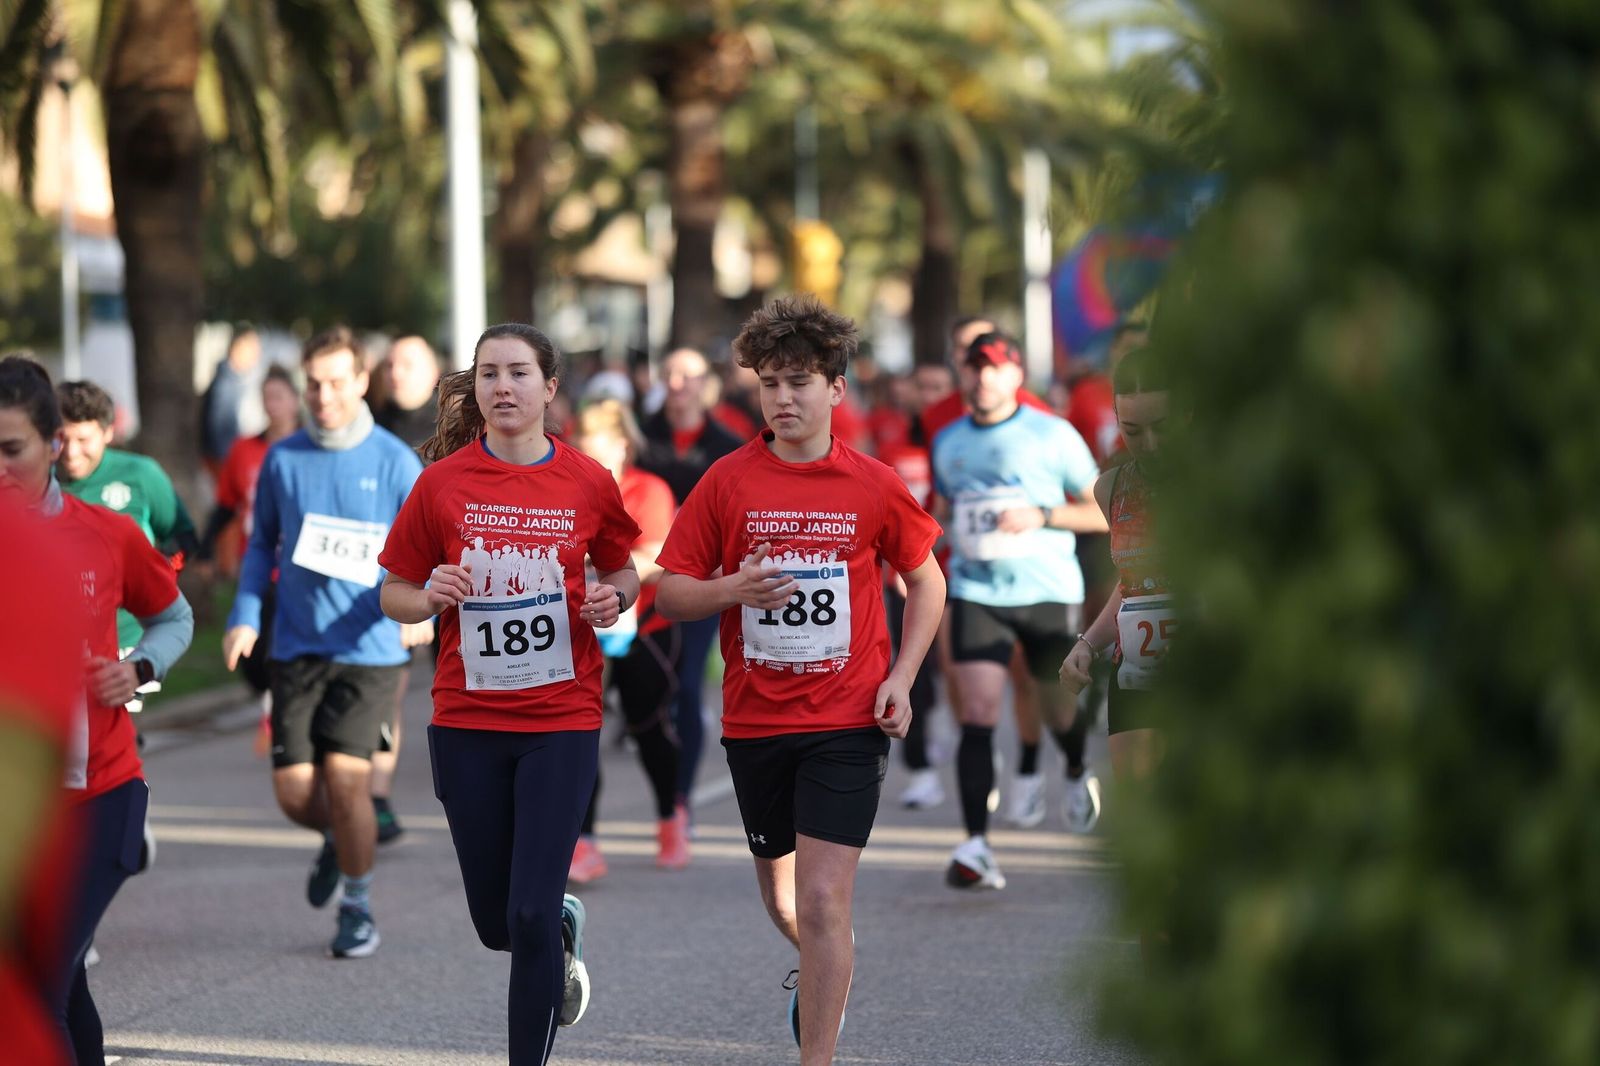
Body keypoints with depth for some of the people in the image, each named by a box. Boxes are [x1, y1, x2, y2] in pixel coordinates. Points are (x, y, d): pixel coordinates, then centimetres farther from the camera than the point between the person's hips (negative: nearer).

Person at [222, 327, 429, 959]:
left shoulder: (395, 463, -1)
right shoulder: (282, 460, 7)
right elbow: (263, 543, 18)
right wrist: (246, 615, 4)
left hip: (370, 647, -3)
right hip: (297, 647, 3)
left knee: (346, 777, -14)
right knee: (294, 791, -2)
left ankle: (358, 909, 7)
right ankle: (337, 839, 34)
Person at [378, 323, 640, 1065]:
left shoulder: (588, 483, -3)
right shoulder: (442, 483, -4)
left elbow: (621, 570, 14)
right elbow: (394, 594, 4)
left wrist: (613, 600, -8)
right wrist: (431, 597, -17)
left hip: (561, 722, -1)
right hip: (466, 724, 1)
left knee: (531, 916, -9)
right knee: (495, 921, 11)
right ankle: (563, 931, 46)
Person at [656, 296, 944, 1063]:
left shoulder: (874, 487, -3)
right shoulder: (726, 482, -2)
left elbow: (926, 580, 11)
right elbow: (670, 593, 1)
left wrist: (902, 676, -1)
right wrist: (734, 589, -19)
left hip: (847, 722, -2)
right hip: (754, 720, 3)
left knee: (822, 903, -13)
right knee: (782, 901, 18)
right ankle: (824, 972, 51)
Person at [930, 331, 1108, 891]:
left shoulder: (1053, 435, -3)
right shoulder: (948, 442, 8)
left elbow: (1105, 512, 0)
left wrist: (1041, 515, -15)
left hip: (1048, 590, -1)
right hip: (976, 590, 1)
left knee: (1057, 705, 14)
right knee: (977, 712, -14)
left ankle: (1078, 773, 51)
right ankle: (975, 845, -21)